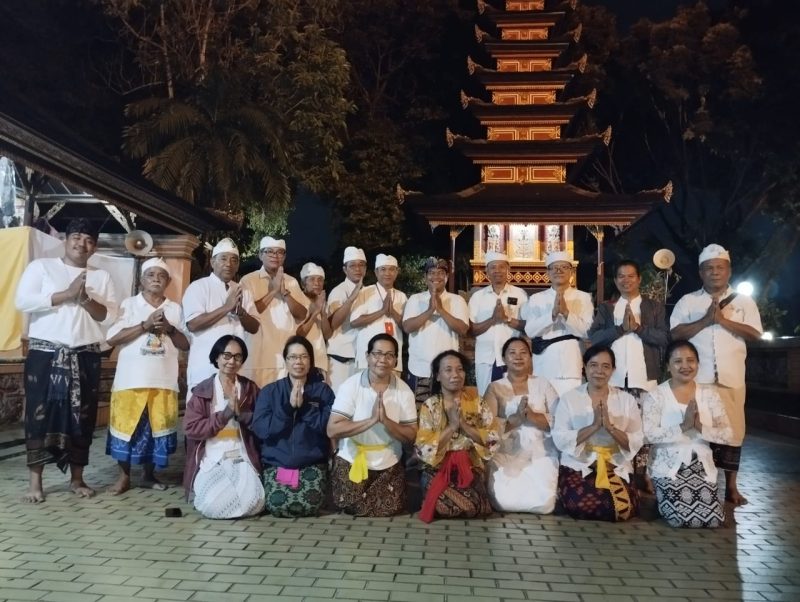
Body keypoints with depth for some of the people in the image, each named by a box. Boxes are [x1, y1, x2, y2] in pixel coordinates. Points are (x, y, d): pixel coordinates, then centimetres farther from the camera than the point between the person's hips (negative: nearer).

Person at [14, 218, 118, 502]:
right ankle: (35, 481, 8)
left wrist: (86, 300, -13)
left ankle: (77, 478, 16)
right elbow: (22, 301, -9)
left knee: (81, 417, 6)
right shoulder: (41, 266, 6)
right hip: (45, 353, -2)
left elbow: (110, 316, 3)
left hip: (86, 357, 2)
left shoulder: (102, 276, 12)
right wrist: (67, 294, -13)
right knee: (39, 414, -1)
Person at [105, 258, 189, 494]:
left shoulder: (176, 309, 10)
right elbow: (112, 338, -6)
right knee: (126, 427, 1)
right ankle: (124, 476, 16)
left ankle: (149, 475, 21)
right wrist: (145, 325, -13)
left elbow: (186, 344, 9)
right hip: (131, 379, -2)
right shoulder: (129, 304, 3)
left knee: (157, 427, 5)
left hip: (163, 381, 2)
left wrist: (170, 329, -9)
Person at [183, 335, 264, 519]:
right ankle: (204, 489, 8)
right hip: (210, 460, -1)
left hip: (242, 459, 1)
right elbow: (191, 429, -6)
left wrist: (241, 413, -13)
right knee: (213, 504, -26)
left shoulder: (250, 388, 9)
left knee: (251, 503, -24)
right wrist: (225, 414, -15)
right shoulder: (202, 391, 3)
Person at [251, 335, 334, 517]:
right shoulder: (269, 391, 5)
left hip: (313, 463, 0)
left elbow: (329, 426, -7)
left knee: (310, 505, -23)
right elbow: (260, 429, -6)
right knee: (277, 505, -23)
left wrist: (304, 406, -14)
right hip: (277, 462, 1)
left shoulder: (323, 390, 4)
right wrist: (289, 407, -14)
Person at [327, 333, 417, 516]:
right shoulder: (350, 386, -15)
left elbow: (411, 436, -8)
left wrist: (385, 420, -26)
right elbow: (332, 430, -21)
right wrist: (371, 420, -30)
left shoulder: (404, 391, -8)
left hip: (389, 466, 2)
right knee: (352, 510, -4)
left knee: (388, 512, -1)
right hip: (351, 462, -2)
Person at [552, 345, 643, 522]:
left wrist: (610, 427, -17)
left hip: (616, 468, 2)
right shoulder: (568, 398, 0)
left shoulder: (627, 400, 6)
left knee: (623, 509, -26)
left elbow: (636, 443, 0)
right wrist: (594, 426, -18)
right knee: (583, 505, -30)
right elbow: (559, 440, -9)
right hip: (577, 467, -2)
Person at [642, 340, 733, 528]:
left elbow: (727, 434, -1)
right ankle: (665, 499, 13)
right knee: (683, 519, -19)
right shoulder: (656, 395, -5)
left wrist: (700, 427, -19)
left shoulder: (709, 393, 5)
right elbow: (650, 434, -16)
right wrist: (683, 427, -26)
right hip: (669, 467, -3)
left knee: (715, 519, -13)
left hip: (702, 467, 3)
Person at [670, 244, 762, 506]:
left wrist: (723, 320, -12)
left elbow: (755, 334, -3)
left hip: (731, 378, 1)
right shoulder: (688, 301, 6)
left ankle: (731, 486, 16)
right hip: (696, 379, 0)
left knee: (732, 430, 4)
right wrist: (705, 320, -14)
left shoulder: (744, 301, 8)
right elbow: (675, 334, -3)